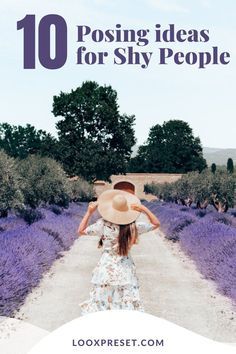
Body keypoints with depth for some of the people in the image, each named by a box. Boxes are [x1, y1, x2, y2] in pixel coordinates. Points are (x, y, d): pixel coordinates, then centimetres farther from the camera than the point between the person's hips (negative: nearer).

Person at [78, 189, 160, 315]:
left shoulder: (103, 225, -13)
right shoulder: (134, 226, -9)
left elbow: (81, 231, 1)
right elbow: (156, 223, 7)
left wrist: (89, 212, 1)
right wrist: (144, 209, -2)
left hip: (106, 270, -1)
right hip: (126, 271, 1)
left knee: (100, 304, 10)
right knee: (127, 308, 9)